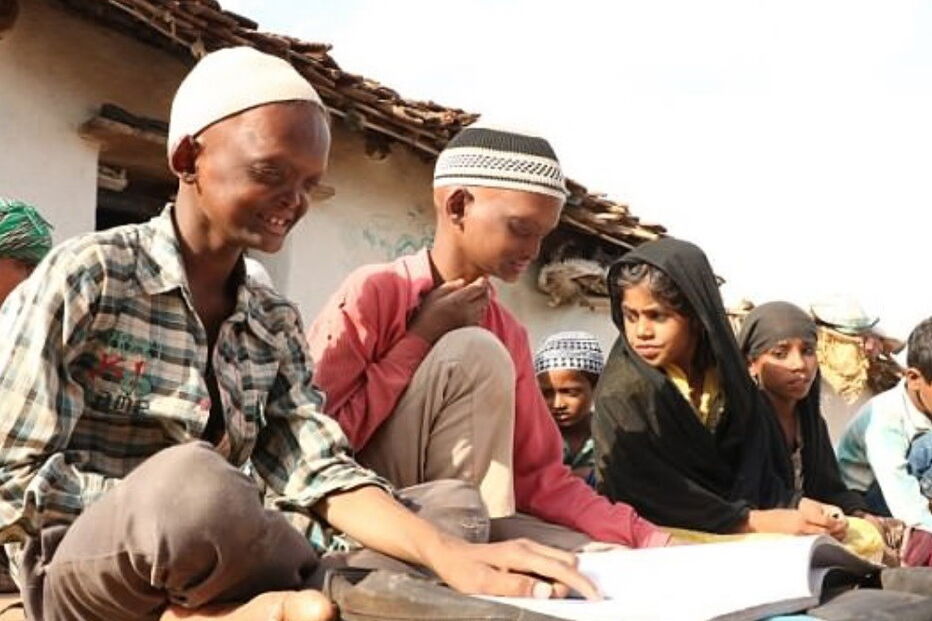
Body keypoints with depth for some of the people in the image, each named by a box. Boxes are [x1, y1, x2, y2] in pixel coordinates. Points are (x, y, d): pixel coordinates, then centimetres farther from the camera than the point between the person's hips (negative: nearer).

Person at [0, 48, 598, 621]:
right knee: (191, 480, -39)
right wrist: (167, 505, -19)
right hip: (83, 568, -5)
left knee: (449, 507, -9)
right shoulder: (86, 278, -9)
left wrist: (448, 553, -26)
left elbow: (322, 473, -8)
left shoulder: (275, 324, 7)